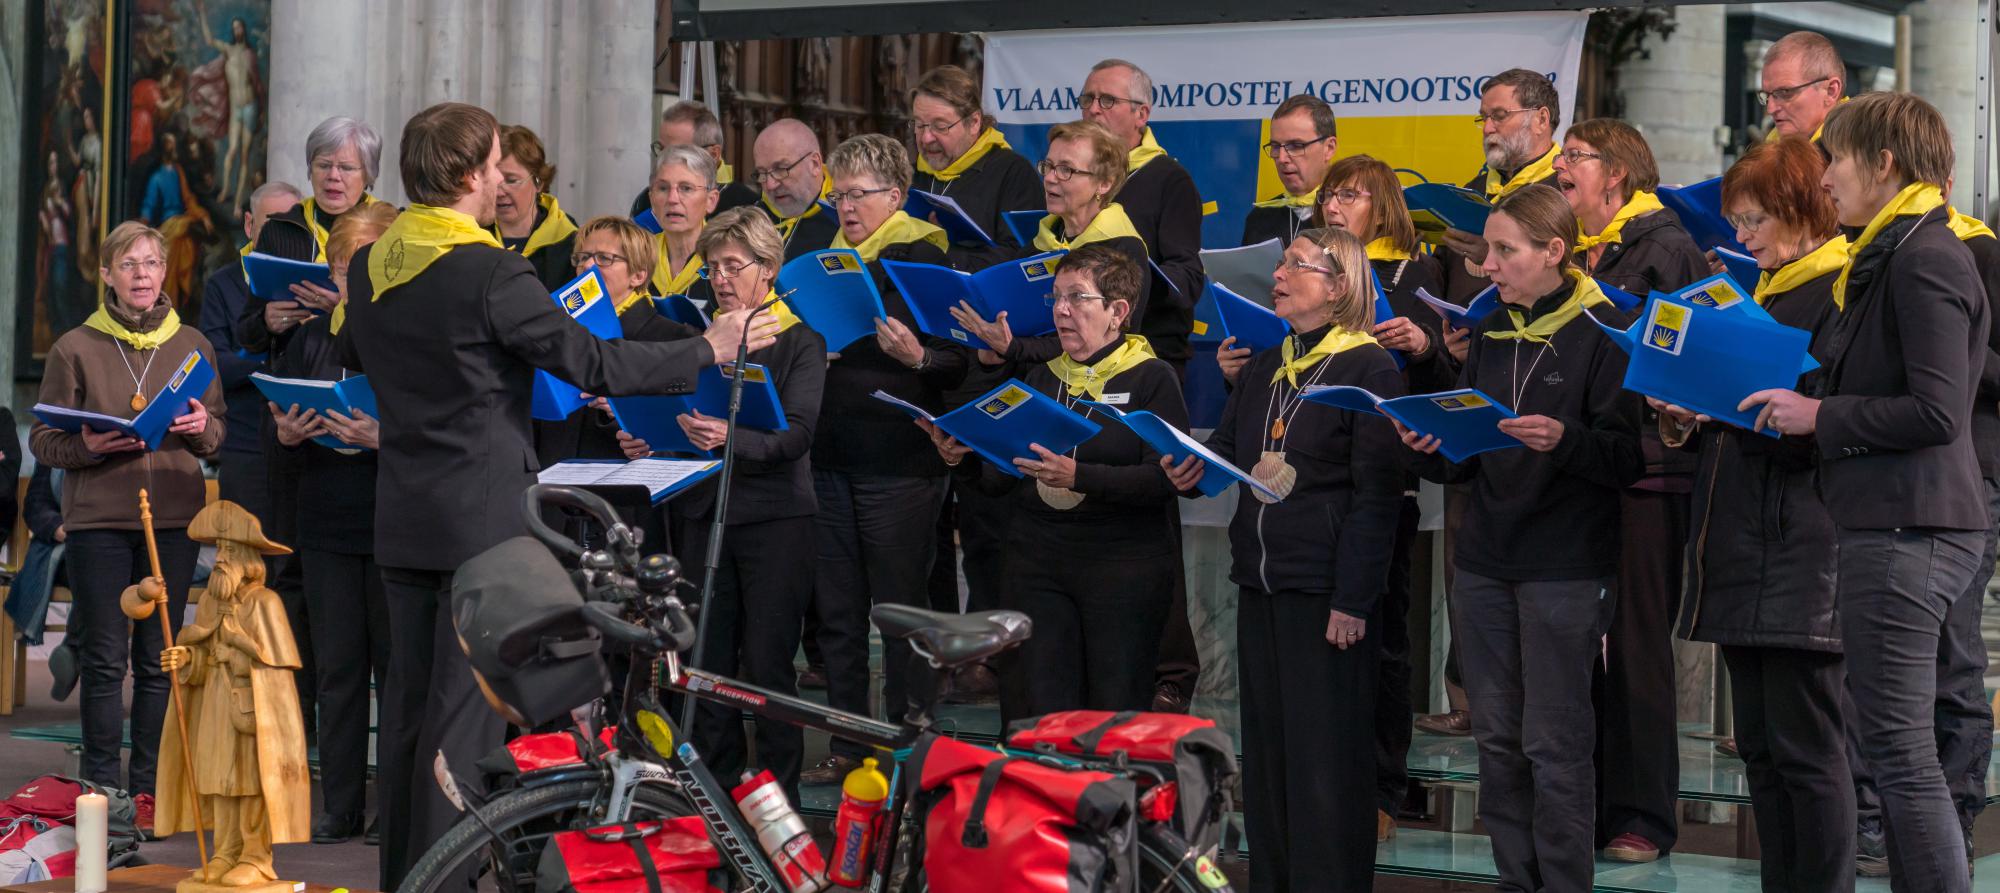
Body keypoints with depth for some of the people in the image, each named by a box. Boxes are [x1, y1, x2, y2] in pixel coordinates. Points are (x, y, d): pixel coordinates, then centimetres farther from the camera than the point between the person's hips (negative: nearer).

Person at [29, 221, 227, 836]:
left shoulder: (192, 346, 10)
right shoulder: (75, 348, 3)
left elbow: (219, 433, 14)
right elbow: (43, 441, 3)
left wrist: (202, 429, -8)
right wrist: (85, 446, -16)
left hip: (174, 516, 2)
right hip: (97, 518, -2)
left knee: (158, 658, 4)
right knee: (105, 658, 0)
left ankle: (147, 787, 10)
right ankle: (103, 789, 7)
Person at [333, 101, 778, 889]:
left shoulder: (369, 265, 6)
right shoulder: (490, 273, -17)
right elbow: (590, 361, -15)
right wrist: (706, 351, -4)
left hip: (404, 518, 7)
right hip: (483, 517, -7)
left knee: (408, 702, 12)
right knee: (465, 710, -2)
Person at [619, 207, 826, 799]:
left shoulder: (799, 339, -2)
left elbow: (796, 434, -14)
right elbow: (678, 417, 15)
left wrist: (732, 437, -32)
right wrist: (644, 443, -7)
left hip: (774, 514, -4)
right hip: (703, 511, 5)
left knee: (767, 665, -4)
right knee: (708, 664, 5)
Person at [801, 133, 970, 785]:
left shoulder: (923, 259, -4)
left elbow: (960, 361, -9)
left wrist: (917, 358, -28)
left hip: (898, 464, -7)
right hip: (829, 457, 7)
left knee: (900, 609, 0)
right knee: (837, 610, 10)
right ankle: (849, 744, 19)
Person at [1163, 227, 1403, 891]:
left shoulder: (1369, 369, -7)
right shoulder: (1261, 372, 15)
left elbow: (1376, 494, -11)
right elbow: (1225, 453, 16)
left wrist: (1353, 601, -15)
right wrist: (1192, 470, -8)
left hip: (1327, 588, -7)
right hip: (1260, 585, 7)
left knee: (1326, 756, -2)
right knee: (1266, 750, 11)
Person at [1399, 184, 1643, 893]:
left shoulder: (1604, 332, -6)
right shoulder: (1489, 336, 13)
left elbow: (1629, 456, -11)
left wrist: (1566, 441, -28)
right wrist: (1432, 451, -3)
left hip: (1566, 567, -6)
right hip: (1484, 561, 6)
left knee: (1554, 743, -3)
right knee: (1496, 737, 9)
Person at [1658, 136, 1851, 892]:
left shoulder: (1841, 291, -9)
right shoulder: (1766, 292, 19)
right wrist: (1687, 420, 4)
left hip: (1799, 553, -9)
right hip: (1742, 546, 9)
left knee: (1804, 745, -6)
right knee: (1759, 743, 11)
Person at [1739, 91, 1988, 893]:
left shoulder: (1924, 257, -14)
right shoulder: (1890, 256, 18)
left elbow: (1936, 412, -20)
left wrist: (1821, 416, -12)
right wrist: (1804, 405, 11)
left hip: (1906, 529, -11)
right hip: (1885, 522, 11)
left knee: (1899, 750, -8)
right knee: (1887, 743, 14)